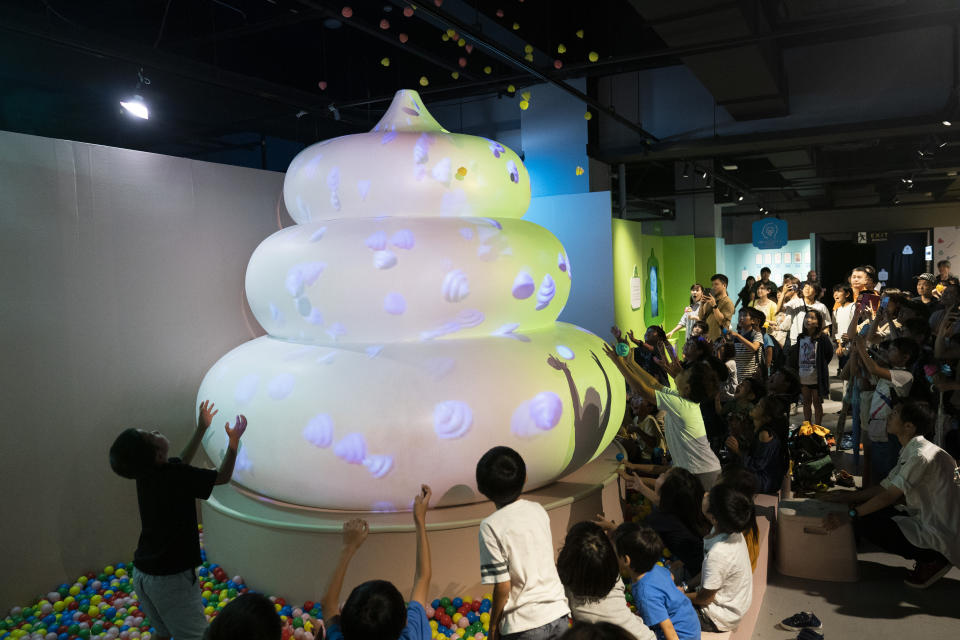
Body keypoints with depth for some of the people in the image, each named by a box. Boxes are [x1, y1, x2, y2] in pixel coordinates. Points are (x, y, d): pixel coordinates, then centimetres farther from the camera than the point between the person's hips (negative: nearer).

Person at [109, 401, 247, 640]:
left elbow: (181, 462, 21)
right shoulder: (177, 477, -23)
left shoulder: (146, 472, 0)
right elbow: (223, 476, -8)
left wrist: (201, 428, 24)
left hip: (142, 573, 8)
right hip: (170, 577, -8)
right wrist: (234, 439, 1)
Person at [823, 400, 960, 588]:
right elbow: (886, 486, 12)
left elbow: (890, 496, -22)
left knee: (863, 523, -16)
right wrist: (851, 497, 13)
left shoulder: (922, 456, -24)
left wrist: (850, 515, -18)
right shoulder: (909, 452, 7)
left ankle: (931, 560, -2)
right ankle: (927, 558, 10)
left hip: (940, 536, -10)